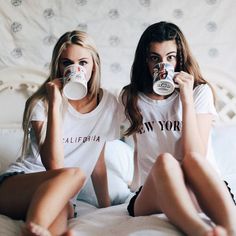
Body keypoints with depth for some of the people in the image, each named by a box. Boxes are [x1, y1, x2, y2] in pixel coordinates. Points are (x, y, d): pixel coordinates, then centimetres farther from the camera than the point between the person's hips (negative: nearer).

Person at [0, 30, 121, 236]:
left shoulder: (107, 103, 3)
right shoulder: (42, 102, -9)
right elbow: (54, 166, -22)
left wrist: (106, 207, 15)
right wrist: (54, 104, -25)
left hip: (61, 197, 3)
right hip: (17, 184, -3)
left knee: (63, 210, -36)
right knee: (74, 173, -36)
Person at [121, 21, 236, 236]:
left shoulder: (200, 92, 3)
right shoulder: (132, 97, 11)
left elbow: (195, 155, -10)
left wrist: (187, 100, -14)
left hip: (201, 192, 0)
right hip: (150, 197, 1)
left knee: (193, 160, -33)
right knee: (164, 160, -32)